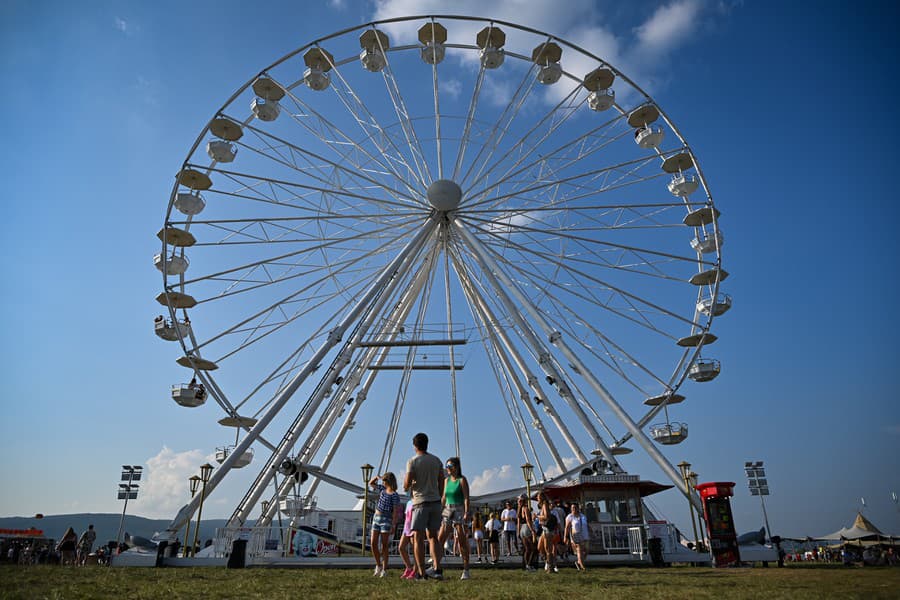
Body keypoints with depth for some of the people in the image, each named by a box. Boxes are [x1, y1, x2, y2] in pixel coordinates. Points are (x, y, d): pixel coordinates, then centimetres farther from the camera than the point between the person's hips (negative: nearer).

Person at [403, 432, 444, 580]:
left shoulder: (412, 461, -7)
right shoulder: (437, 460, 8)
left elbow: (407, 484, -11)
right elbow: (441, 483, 9)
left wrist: (407, 486, 12)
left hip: (420, 502, -5)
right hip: (435, 501, 5)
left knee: (418, 537, 1)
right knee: (432, 536, 12)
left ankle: (421, 573, 0)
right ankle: (437, 569, 3)